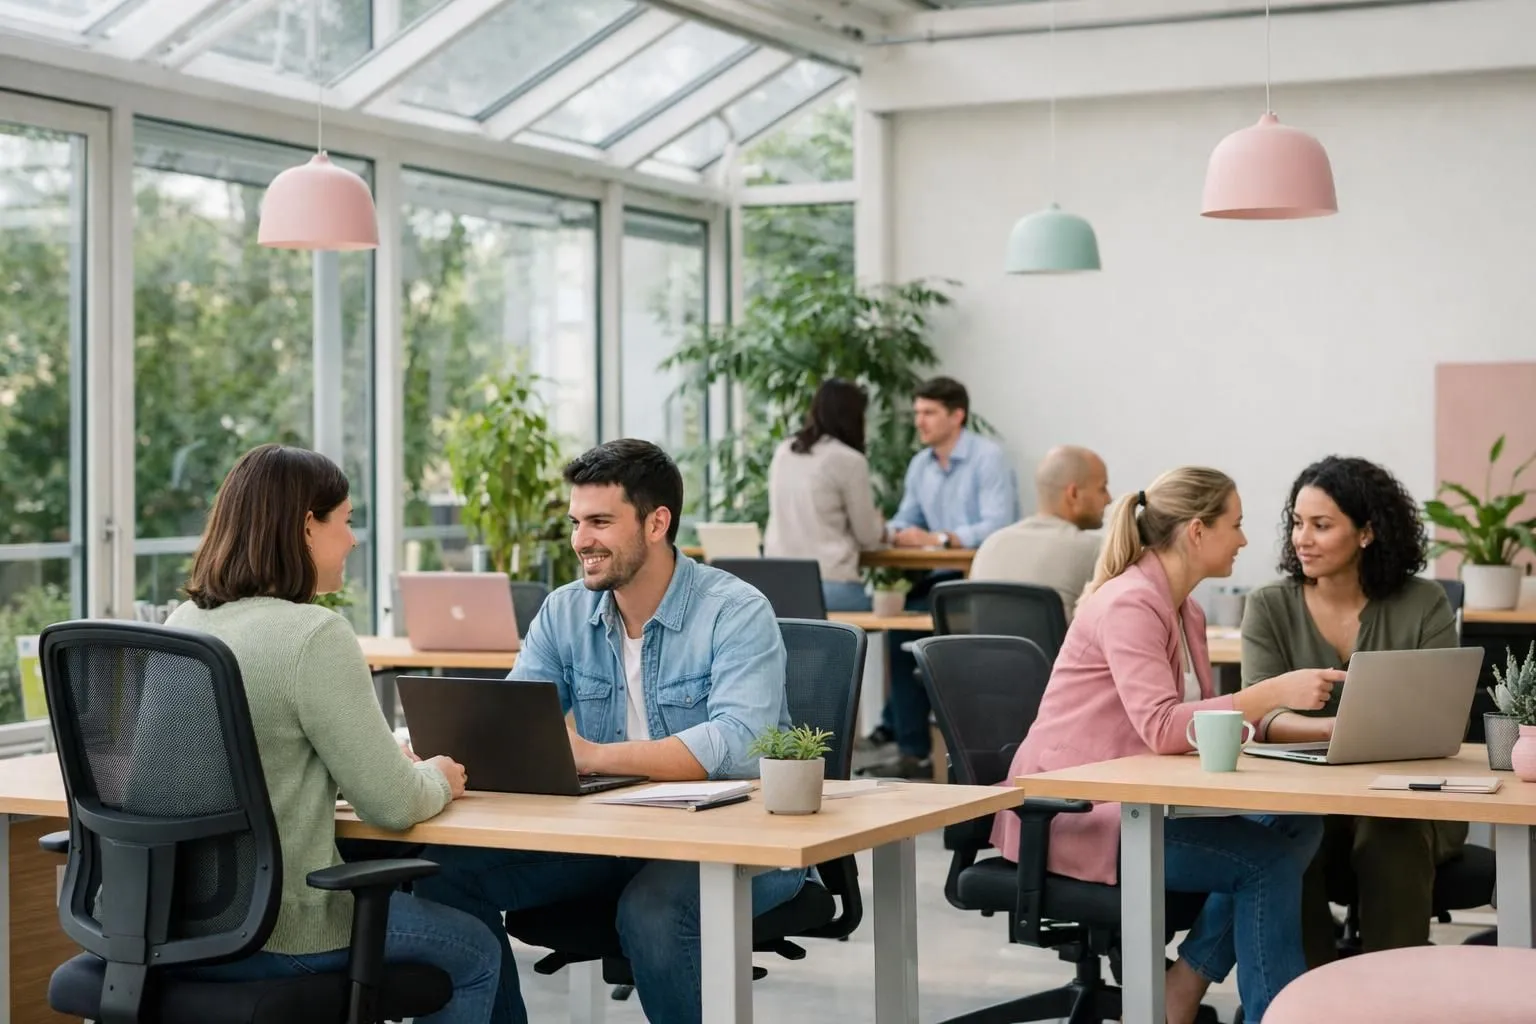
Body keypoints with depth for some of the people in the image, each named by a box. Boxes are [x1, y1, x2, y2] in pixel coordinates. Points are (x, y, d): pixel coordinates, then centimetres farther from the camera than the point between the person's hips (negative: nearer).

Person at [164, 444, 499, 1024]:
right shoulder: (314, 636, -19)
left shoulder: (181, 623, 5)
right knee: (477, 953, 17)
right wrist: (437, 779, 6)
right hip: (272, 934, -8)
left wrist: (392, 763, 18)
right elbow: (393, 806, -16)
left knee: (387, 891, 34)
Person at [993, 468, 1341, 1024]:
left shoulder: (1185, 612, 12)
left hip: (1137, 802, 9)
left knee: (1296, 825, -6)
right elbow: (1162, 728, -30)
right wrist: (1273, 692, -31)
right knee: (1267, 859, -17)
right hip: (1077, 812, -9)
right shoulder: (1128, 604, -18)